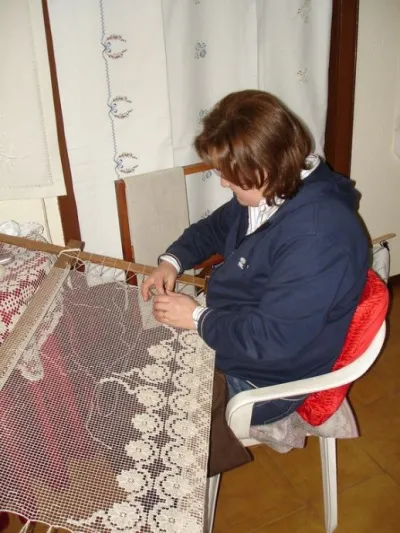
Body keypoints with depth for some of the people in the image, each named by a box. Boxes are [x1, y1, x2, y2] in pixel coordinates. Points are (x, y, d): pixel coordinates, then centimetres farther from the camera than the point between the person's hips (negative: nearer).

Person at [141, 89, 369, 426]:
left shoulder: (318, 237, -34)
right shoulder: (271, 192, -5)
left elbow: (270, 339, -32)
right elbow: (217, 227, 13)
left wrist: (197, 318, -20)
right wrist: (173, 260, -3)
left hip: (261, 381, -8)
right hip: (227, 328, 9)